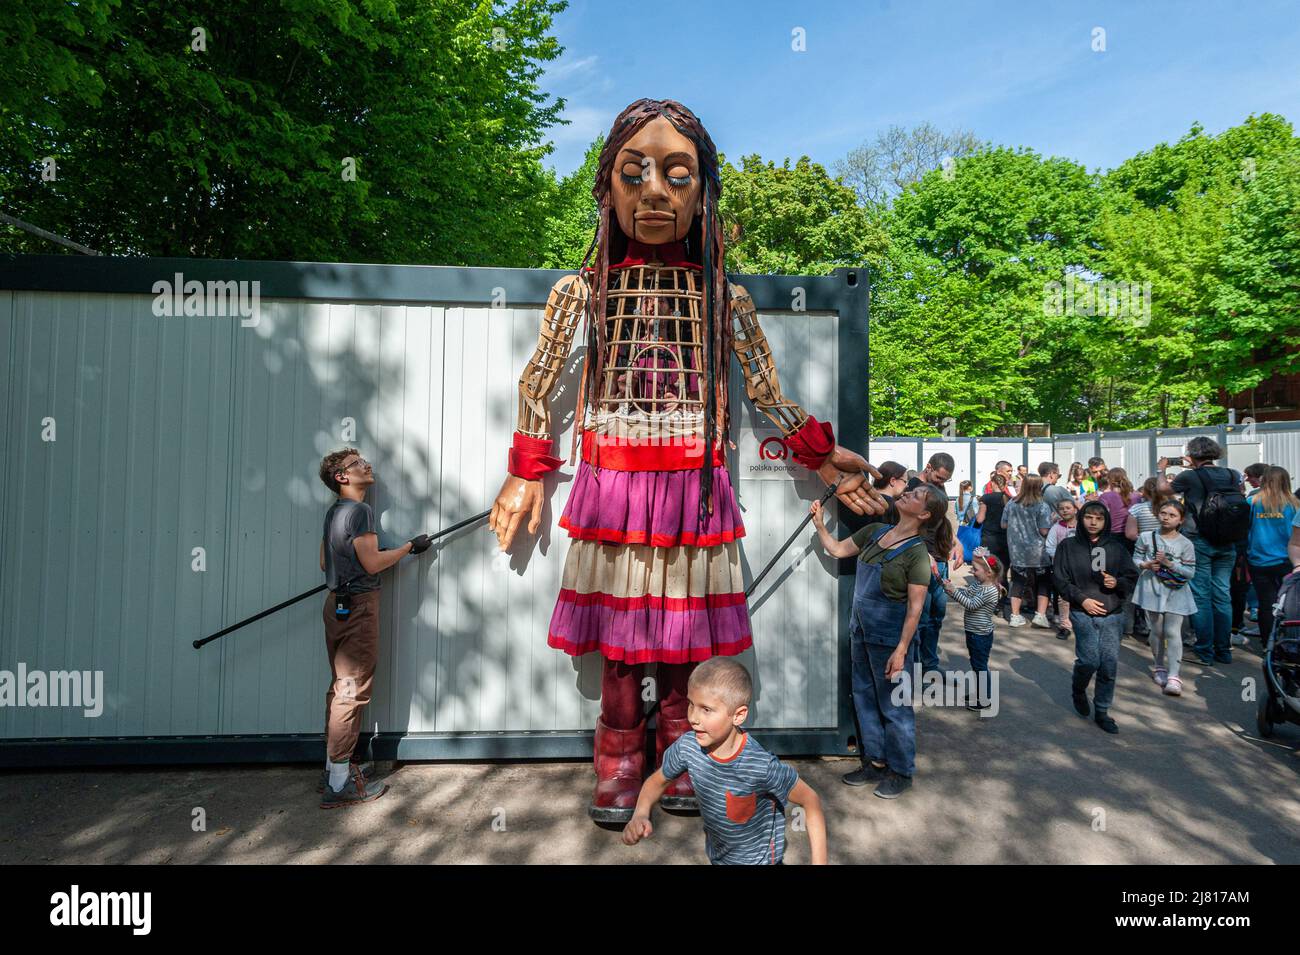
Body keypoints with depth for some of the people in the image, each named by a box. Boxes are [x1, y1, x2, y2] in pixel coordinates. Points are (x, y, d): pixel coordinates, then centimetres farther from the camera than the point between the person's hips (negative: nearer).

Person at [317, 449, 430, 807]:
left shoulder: (333, 511, 15)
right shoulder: (359, 510, -15)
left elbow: (325, 562, 21)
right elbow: (372, 563, -19)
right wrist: (410, 546, -7)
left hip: (336, 603, 10)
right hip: (358, 606, -10)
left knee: (340, 687, 16)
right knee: (352, 692, -6)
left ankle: (334, 768, 26)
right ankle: (340, 784, 0)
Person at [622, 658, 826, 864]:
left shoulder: (762, 766, -36)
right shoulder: (687, 746, -23)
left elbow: (810, 799, -21)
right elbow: (657, 780, -5)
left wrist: (819, 862, -25)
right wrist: (640, 815, -23)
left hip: (759, 859, -4)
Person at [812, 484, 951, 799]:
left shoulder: (917, 554, -17)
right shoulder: (875, 531, 3)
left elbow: (915, 607, -17)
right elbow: (838, 549, 14)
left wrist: (901, 650, -18)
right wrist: (819, 523, 3)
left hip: (889, 636, -7)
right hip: (860, 630, 7)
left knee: (894, 705, 7)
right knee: (864, 698, 17)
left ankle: (900, 772, 26)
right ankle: (875, 762, 34)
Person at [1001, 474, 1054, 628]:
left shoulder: (1011, 505, -2)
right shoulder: (1042, 507, -12)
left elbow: (1004, 525, 6)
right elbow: (1044, 531, -14)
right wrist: (1052, 522, 5)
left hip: (1017, 552, 3)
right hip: (1038, 553, -3)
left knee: (1018, 582, 11)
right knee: (1043, 583, 13)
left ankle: (1015, 616, 14)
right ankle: (1040, 615, 8)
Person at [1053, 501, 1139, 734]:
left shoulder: (1116, 548, 6)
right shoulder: (1068, 547, 0)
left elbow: (1132, 576, 11)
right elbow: (1060, 579, -1)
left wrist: (1117, 582, -10)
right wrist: (1082, 599, -11)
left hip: (1112, 615, 3)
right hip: (1083, 613, -2)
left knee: (1110, 664, 2)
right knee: (1090, 661, -9)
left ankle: (1102, 711, 18)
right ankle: (1078, 690, 23)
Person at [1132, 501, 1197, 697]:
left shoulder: (1185, 544, -4)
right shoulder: (1146, 538, 0)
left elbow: (1190, 572, -4)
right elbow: (1136, 558, 7)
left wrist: (1169, 564, -17)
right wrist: (1146, 565, -13)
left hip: (1175, 592, -1)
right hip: (1153, 589, 1)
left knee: (1173, 633, -6)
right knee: (1157, 631, 11)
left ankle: (1173, 676, -3)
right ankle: (1160, 668, 29)